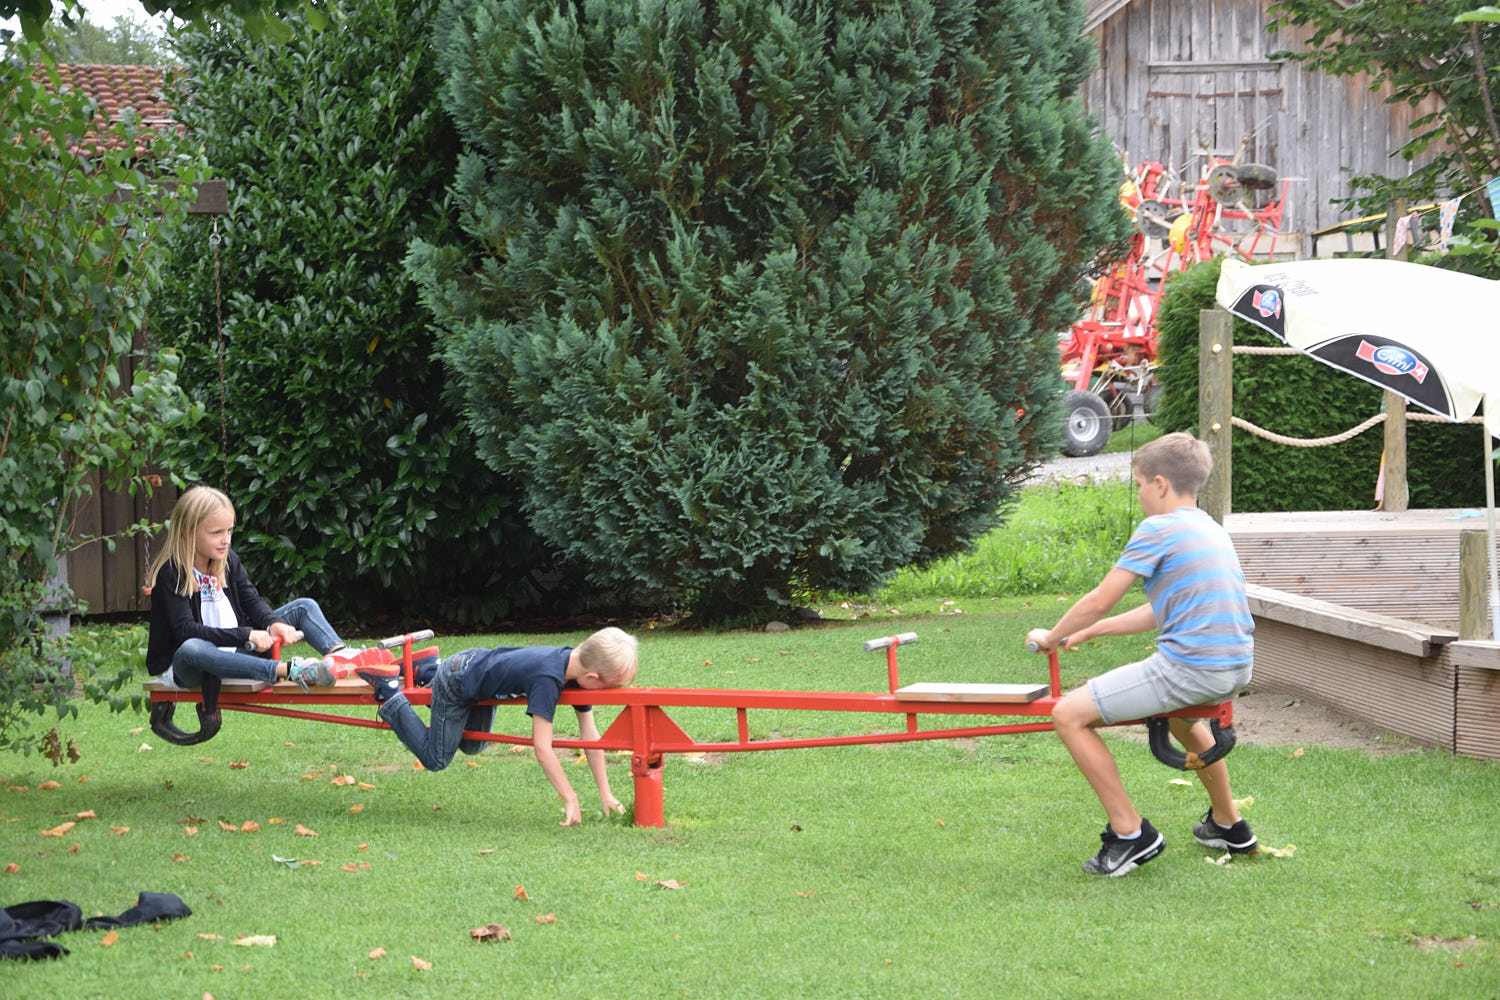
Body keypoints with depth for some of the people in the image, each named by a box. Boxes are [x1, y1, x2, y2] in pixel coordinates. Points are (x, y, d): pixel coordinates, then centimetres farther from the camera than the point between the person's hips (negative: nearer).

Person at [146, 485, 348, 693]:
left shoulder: (228, 560, 5)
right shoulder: (170, 574, -17)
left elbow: (252, 600, 5)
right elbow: (186, 630, -26)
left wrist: (273, 623, -19)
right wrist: (245, 635, -32)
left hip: (232, 653, 7)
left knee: (304, 607, 2)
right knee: (191, 649, -46)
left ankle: (340, 655, -29)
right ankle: (288, 670, -56)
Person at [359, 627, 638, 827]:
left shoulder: (576, 664, -16)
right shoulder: (548, 679, -41)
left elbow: (590, 735, -11)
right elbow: (542, 747, -42)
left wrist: (605, 794, -12)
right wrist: (570, 799, -39)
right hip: (455, 683, -8)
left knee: (472, 747, 29)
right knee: (435, 759, 5)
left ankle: (427, 669, 35)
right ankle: (388, 691, 12)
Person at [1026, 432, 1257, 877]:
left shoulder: (1158, 529, -7)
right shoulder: (1213, 530, 20)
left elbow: (1099, 602, -7)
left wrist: (1051, 637, 11)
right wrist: (1091, 631, 30)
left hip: (1189, 667, -9)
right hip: (1236, 666, 10)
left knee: (1069, 714, -3)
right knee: (1179, 712, 42)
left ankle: (1129, 832, -1)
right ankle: (1228, 824, 47)